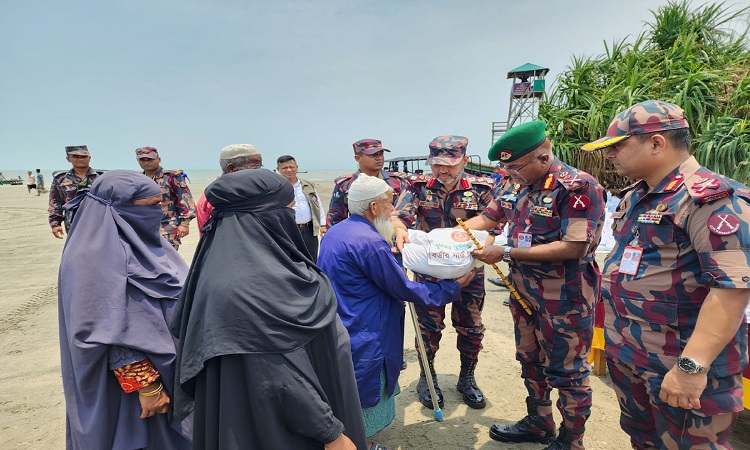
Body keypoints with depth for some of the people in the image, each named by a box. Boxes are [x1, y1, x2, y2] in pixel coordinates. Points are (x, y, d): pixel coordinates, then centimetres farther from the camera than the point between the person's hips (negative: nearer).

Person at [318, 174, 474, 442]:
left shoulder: (335, 233, 6)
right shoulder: (370, 242, -24)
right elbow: (403, 289, -16)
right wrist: (452, 288, -4)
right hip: (363, 341, -10)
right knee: (365, 402, 10)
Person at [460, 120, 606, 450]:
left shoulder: (578, 187, -20)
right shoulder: (516, 183, 2)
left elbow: (574, 248, -26)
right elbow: (487, 218, 9)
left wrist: (506, 253, -25)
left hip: (564, 299, -7)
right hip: (524, 292, 8)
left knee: (566, 371, 10)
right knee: (530, 361, 21)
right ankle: (538, 424, 43)